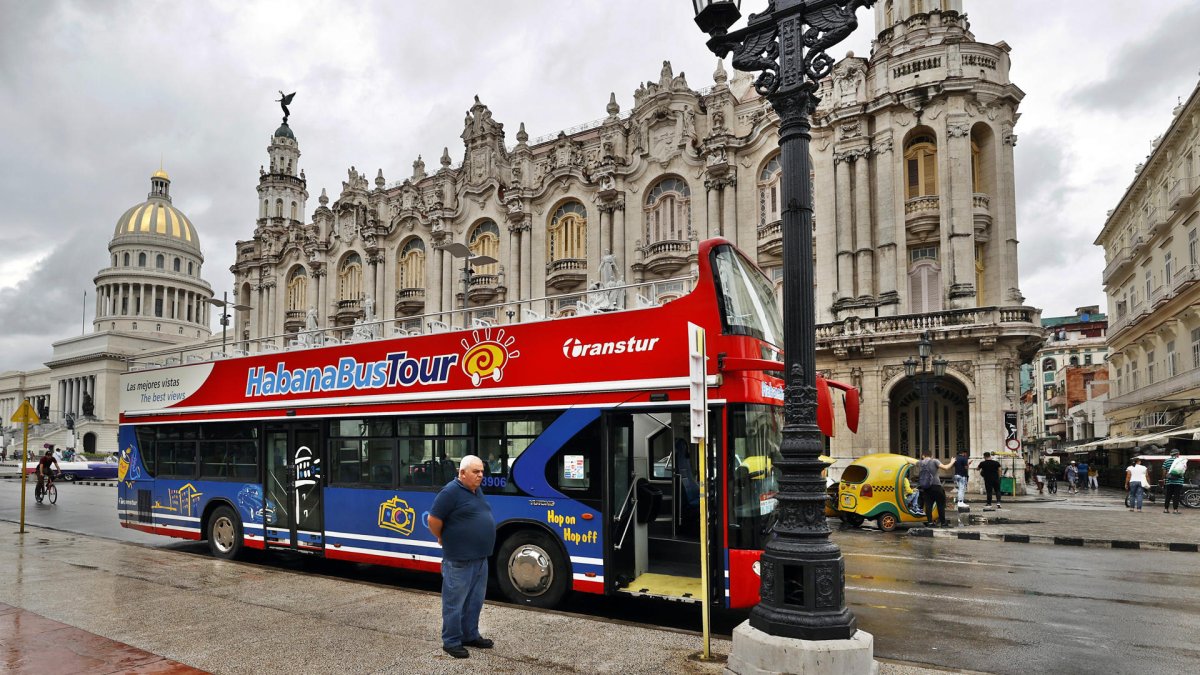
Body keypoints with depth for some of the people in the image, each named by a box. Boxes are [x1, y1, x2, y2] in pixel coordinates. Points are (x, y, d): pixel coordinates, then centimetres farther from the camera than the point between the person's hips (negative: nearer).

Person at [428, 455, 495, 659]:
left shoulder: (477, 490, 11)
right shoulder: (451, 492, -16)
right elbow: (434, 520, -15)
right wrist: (444, 539, 1)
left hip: (480, 558, 8)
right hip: (459, 560, -8)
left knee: (475, 601, 18)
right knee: (455, 602, 3)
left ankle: (470, 636, 31)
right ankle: (451, 642, 15)